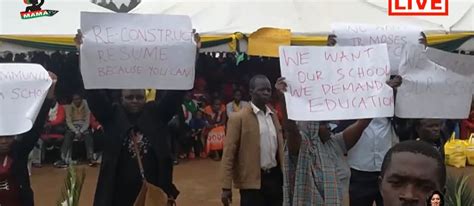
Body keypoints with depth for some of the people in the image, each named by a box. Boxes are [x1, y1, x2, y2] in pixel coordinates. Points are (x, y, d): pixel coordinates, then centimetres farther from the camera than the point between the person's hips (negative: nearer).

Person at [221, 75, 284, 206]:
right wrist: (226, 187, -13)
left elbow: (280, 146, 15)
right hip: (253, 181, -5)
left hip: (275, 177, 6)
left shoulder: (274, 116, 11)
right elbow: (229, 154, -9)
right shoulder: (238, 118, -7)